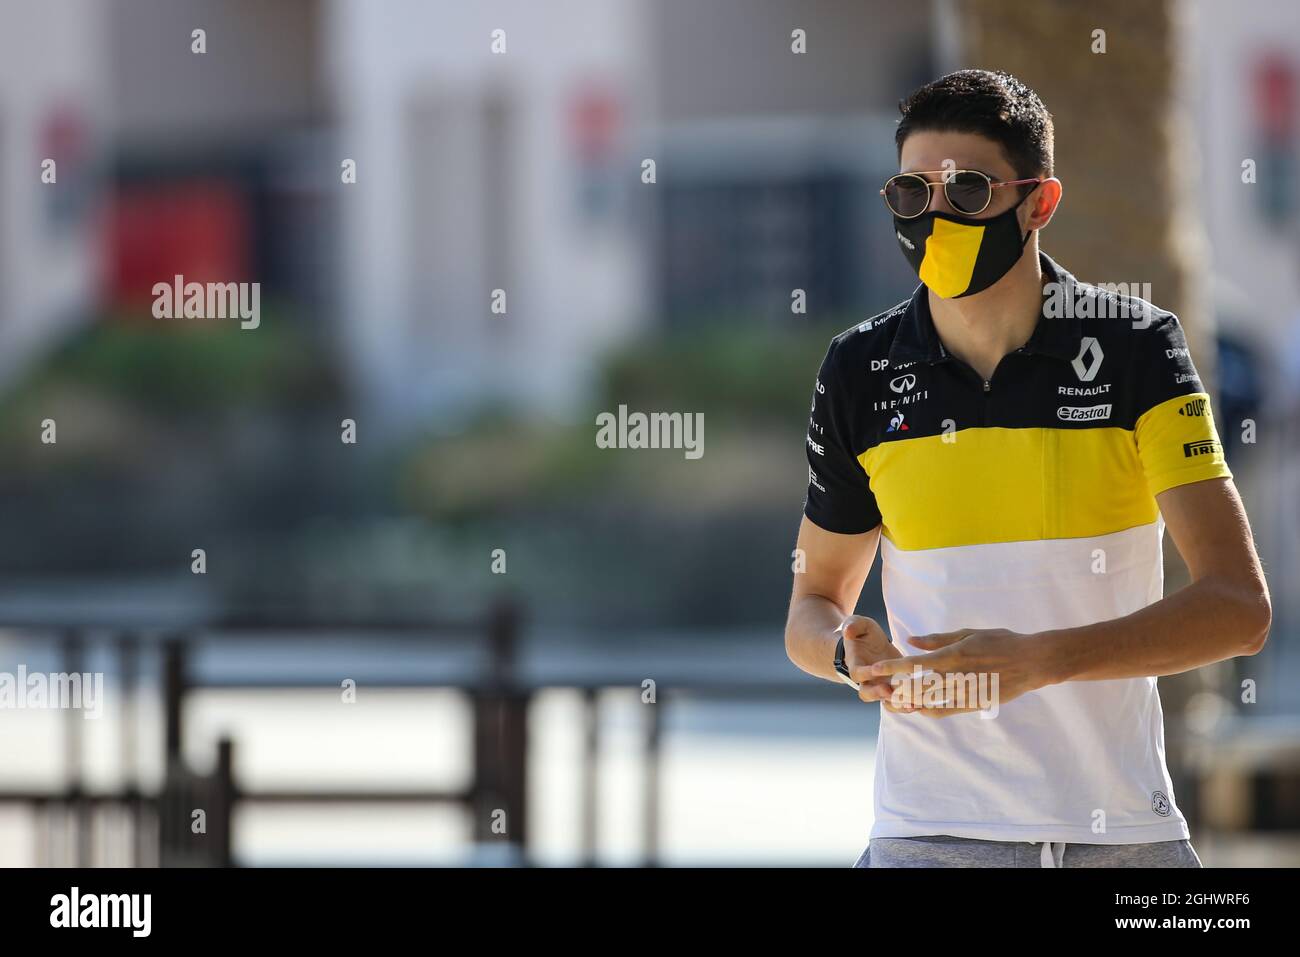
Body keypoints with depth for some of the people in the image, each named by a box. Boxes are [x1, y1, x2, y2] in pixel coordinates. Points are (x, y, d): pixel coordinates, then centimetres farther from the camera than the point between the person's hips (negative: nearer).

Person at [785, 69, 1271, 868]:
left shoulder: (1136, 346, -4)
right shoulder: (860, 372, 3)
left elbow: (1239, 607, -10)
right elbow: (815, 602, 14)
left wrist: (1037, 659, -22)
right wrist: (851, 652, -11)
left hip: (1126, 829, -1)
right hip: (930, 827, 1)